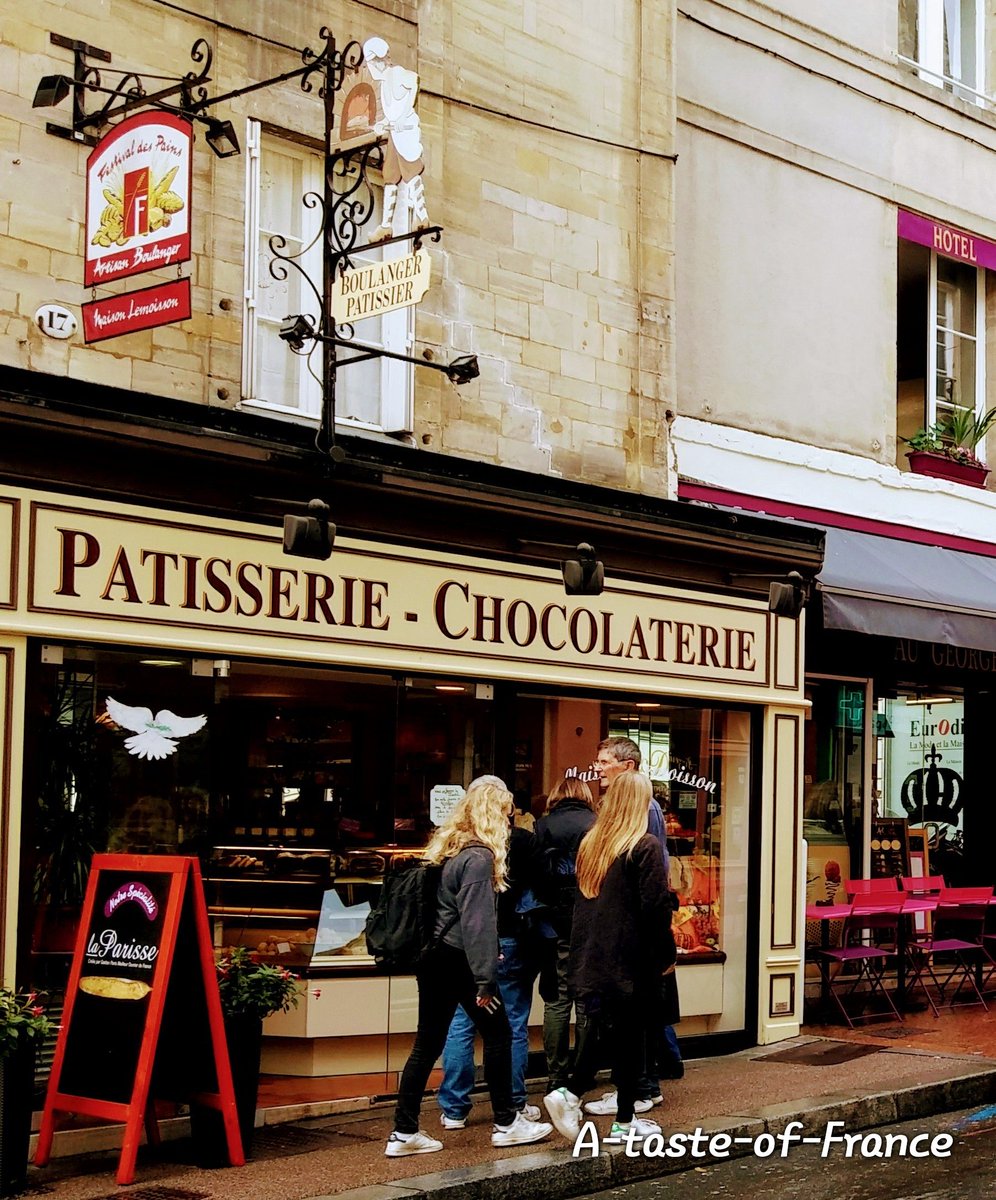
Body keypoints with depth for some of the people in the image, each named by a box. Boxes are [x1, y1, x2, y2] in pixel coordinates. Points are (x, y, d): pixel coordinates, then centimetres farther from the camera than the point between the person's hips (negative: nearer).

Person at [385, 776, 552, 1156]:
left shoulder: (448, 848, 12)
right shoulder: (479, 857, -15)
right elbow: (477, 922, -20)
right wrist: (485, 979, -19)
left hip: (432, 958, 8)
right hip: (459, 959, -8)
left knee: (428, 1044, 9)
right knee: (497, 1034, 7)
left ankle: (404, 1133, 8)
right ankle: (506, 1124, 16)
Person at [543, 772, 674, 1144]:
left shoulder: (589, 844, 7)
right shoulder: (645, 847, -12)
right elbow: (656, 907, -14)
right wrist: (666, 954, -2)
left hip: (591, 958, 6)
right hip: (631, 961, -6)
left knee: (602, 1031, 16)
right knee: (629, 1039, 5)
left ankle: (569, 1094, 1)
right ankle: (625, 1122, 12)